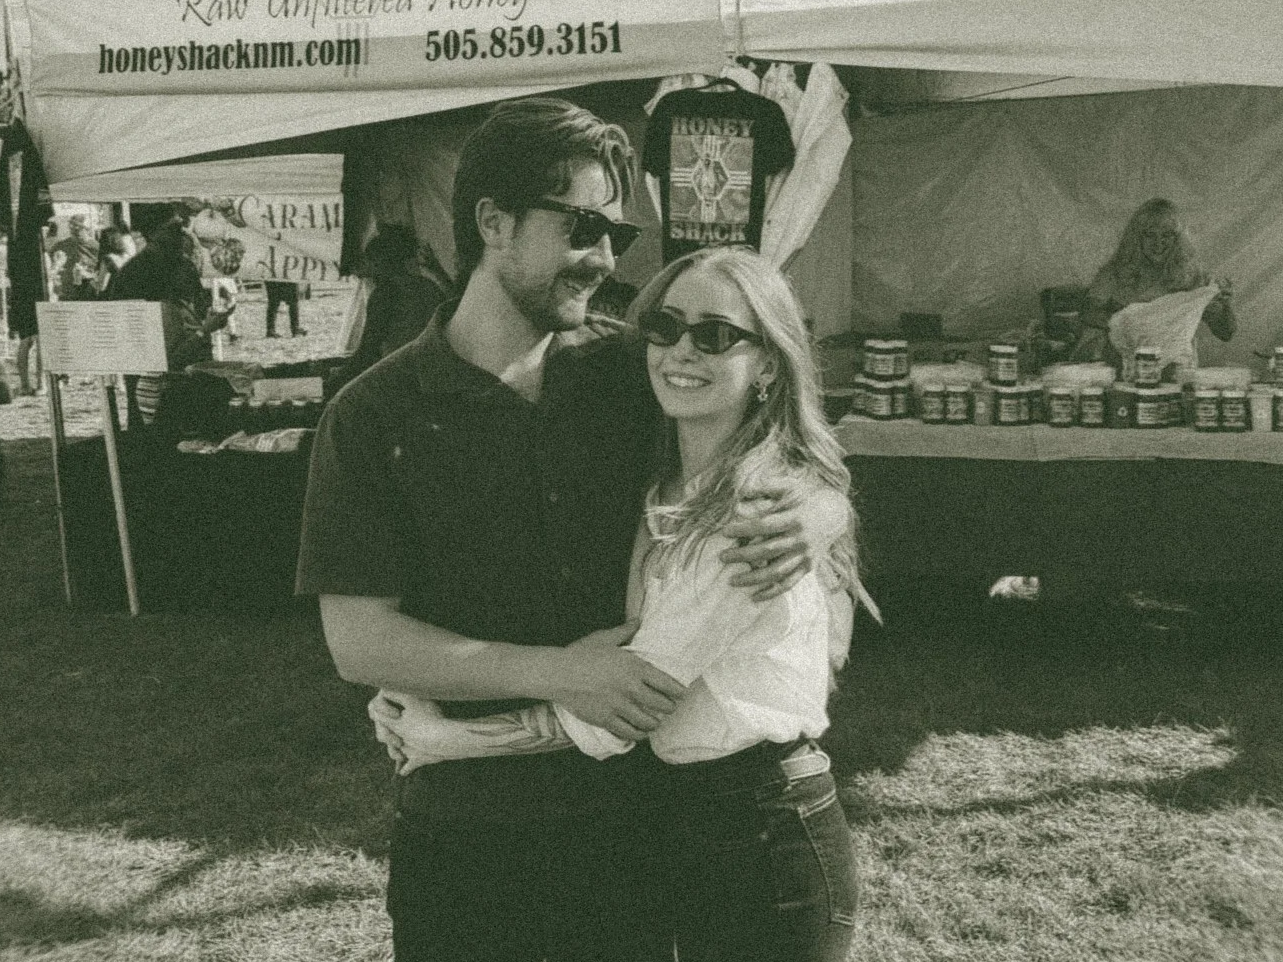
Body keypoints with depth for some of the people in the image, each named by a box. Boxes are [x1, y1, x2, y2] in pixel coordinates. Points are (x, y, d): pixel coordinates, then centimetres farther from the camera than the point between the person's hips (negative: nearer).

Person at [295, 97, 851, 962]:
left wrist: (817, 515, -16)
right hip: (466, 837, -2)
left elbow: (818, 476, 9)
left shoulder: (629, 374, 1)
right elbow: (360, 641, -12)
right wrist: (555, 673, -21)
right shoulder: (375, 418, -6)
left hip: (632, 817, 3)